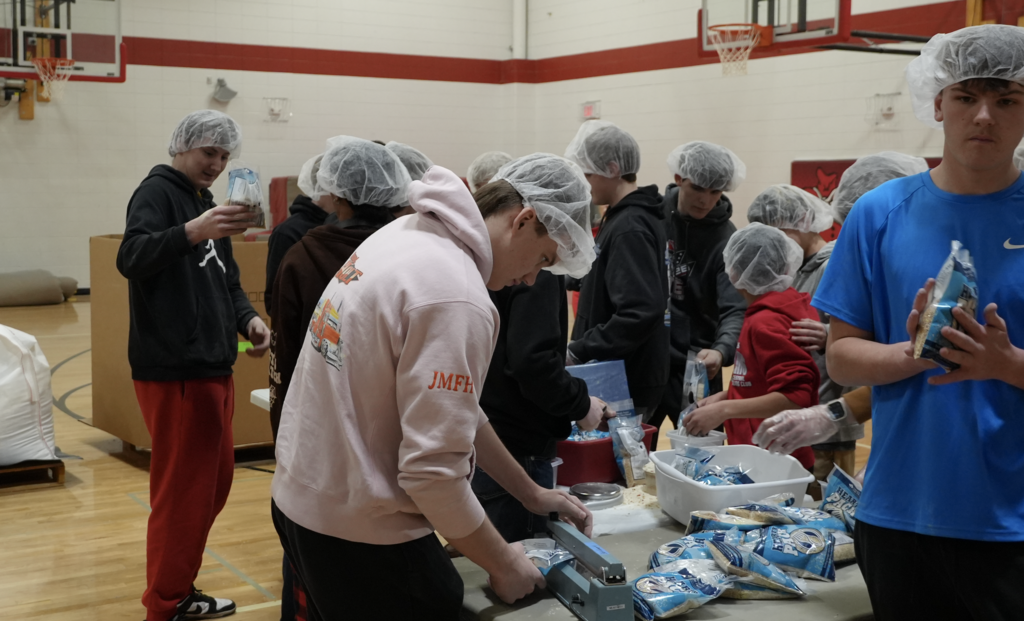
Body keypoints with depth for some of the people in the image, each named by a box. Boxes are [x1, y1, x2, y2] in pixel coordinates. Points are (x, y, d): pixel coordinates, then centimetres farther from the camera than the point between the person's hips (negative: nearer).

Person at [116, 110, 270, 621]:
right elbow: (130, 258, -26)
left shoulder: (207, 201, 19)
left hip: (213, 367, 9)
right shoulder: (156, 192, -8)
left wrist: (247, 317, 1)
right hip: (173, 371, -9)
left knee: (215, 480, 16)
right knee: (182, 489, -3)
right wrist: (192, 232, -43)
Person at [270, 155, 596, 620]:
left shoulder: (405, 234, 4)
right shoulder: (457, 298, -24)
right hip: (360, 533, -9)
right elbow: (434, 473, -25)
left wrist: (530, 493, 15)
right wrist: (504, 563, -9)